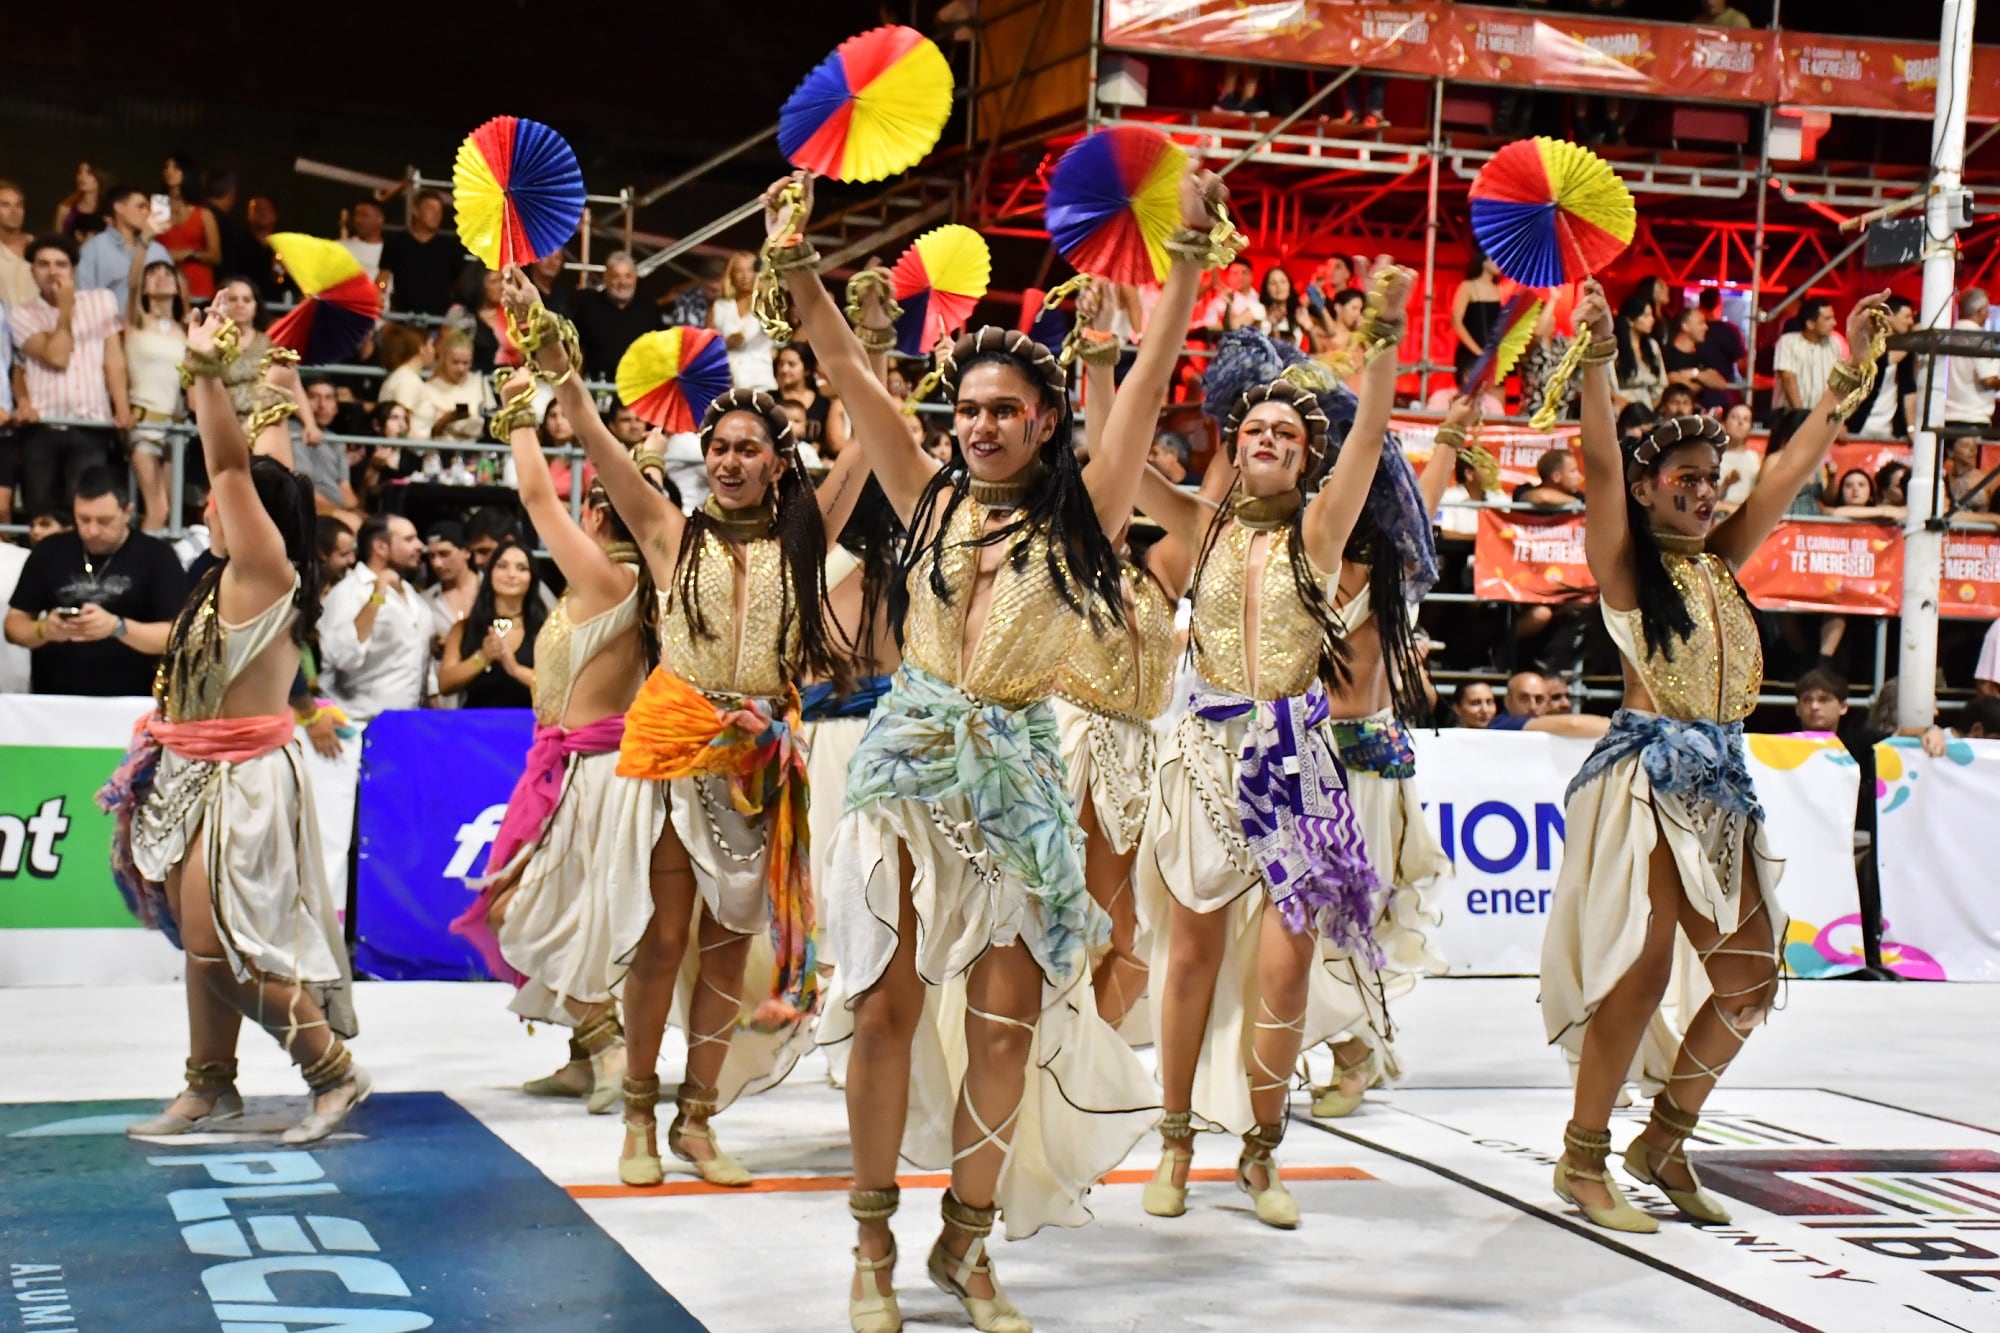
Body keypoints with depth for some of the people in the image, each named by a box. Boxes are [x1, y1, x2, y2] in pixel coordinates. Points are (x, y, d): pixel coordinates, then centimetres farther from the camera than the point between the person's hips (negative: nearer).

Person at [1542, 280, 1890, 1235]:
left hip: (1720, 780, 7)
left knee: (1749, 975, 6)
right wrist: (1597, 356, -26)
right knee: (1640, 972, -9)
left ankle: (1664, 1140, 21)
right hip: (1646, 774, -7)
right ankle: (1583, 1160, 4)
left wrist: (1851, 372, 15)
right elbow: (1599, 462, -17)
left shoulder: (1721, 561, 15)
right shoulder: (1624, 563, -2)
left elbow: (1796, 466, 17)